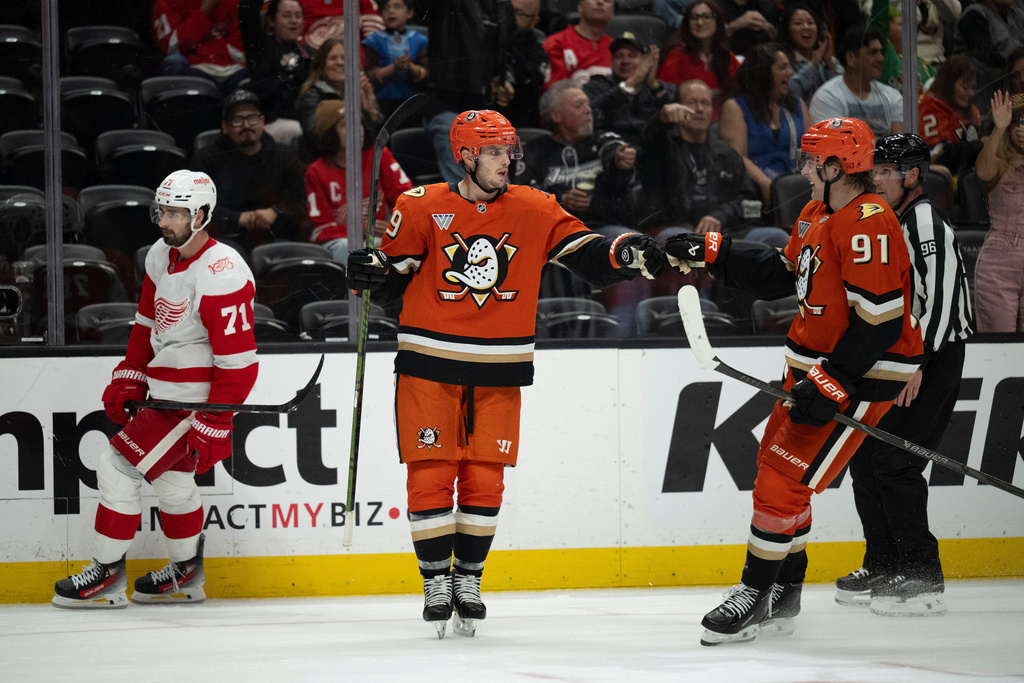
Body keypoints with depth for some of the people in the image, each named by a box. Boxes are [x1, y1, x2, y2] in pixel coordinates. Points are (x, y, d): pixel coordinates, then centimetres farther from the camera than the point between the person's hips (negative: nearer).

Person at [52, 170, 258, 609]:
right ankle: (186, 576, 35)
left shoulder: (220, 275, -23)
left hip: (195, 399, -9)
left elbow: (239, 362, -23)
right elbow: (148, 323, 20)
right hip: (165, 390, 9)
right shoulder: (162, 257, 5)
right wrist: (127, 379, 12)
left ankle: (106, 576, -2)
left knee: (119, 464, -10)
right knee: (170, 476, 19)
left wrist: (213, 426, -22)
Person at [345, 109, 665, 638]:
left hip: (498, 374, 2)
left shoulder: (534, 210, 3)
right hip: (429, 365, -2)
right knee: (431, 474, -4)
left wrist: (627, 255, -18)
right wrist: (370, 273, -17)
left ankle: (469, 578, 18)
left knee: (484, 479, 3)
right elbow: (394, 280, 4)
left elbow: (587, 254, 1)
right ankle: (437, 580, 9)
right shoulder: (422, 208, -3)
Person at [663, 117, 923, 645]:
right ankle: (784, 592, 29)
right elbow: (778, 276, 20)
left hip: (862, 376, -11)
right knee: (776, 468, 16)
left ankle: (756, 596, -3)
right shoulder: (816, 214, 11)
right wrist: (712, 255, 12)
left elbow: (880, 321, -26)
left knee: (785, 479, -12)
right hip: (815, 364, 11)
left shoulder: (869, 225, -23)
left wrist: (832, 384, -26)